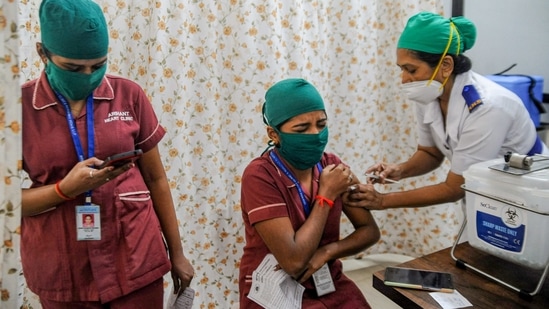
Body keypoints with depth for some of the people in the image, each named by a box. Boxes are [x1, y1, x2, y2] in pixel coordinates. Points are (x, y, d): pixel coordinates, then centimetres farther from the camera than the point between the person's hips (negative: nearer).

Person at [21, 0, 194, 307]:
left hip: (134, 258, 0)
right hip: (62, 269, 0)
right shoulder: (21, 105, -7)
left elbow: (155, 178, 3)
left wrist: (177, 253, 7)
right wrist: (66, 188, -22)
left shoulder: (129, 95, -3)